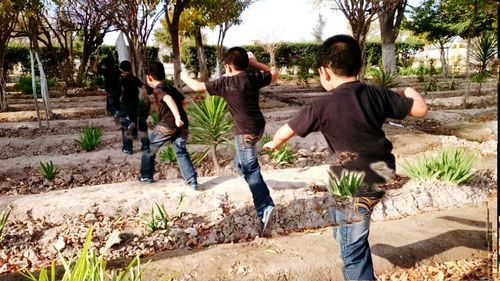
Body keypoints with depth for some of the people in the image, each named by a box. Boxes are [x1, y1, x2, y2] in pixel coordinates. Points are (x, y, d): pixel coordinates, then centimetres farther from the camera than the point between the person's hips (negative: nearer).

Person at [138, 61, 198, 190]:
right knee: (181, 152, 14)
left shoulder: (157, 89, -4)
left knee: (149, 149, 15)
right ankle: (192, 181, 3)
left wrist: (177, 117, -32)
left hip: (167, 125, -6)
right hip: (182, 125, 6)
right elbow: (183, 101, 27)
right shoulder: (171, 87, 18)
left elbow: (168, 99, -23)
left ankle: (146, 176, 27)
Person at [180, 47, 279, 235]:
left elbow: (197, 87, 2)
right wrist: (256, 63, 20)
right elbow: (274, 75, 21)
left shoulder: (225, 83, -9)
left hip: (246, 131, -7)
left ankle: (265, 209, -9)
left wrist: (185, 77, 22)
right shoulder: (254, 78, 2)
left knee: (250, 170, -6)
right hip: (258, 125, 7)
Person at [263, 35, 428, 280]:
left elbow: (287, 130, 0)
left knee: (353, 252, 7)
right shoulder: (377, 94, -1)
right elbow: (421, 109, 8)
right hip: (382, 177, 6)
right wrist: (410, 92, 30)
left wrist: (273, 144, 23)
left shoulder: (323, 107, -13)